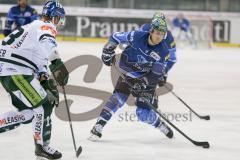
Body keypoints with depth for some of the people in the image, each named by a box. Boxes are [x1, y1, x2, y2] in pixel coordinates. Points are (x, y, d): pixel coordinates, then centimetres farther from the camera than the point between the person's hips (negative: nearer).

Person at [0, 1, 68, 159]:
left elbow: (38, 58, 27)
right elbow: (46, 42, -31)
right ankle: (42, 146, 4)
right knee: (44, 105, -4)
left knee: (28, 111, 15)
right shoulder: (46, 27, -6)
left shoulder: (35, 27, 26)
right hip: (16, 72, -10)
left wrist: (45, 79, 15)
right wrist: (57, 63, -40)